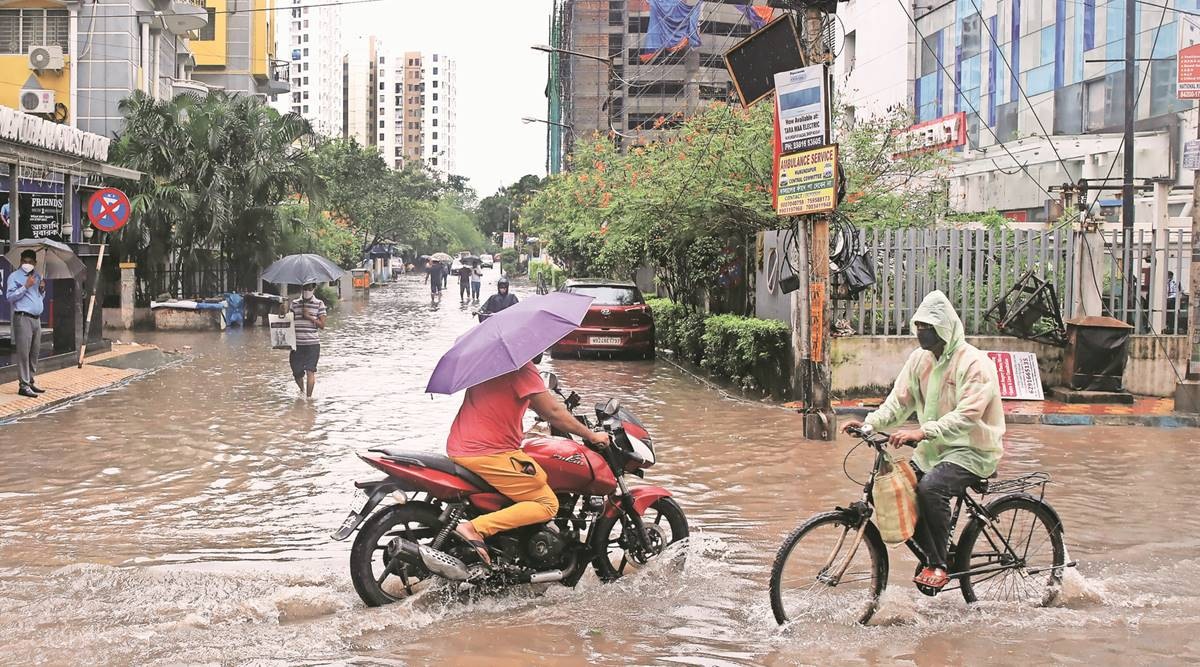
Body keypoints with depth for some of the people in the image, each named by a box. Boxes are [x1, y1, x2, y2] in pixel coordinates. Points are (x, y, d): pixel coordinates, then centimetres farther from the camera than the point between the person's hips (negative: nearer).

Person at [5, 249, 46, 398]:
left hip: (36, 318, 7)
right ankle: (23, 385, -8)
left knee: (35, 352, 9)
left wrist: (42, 289, 6)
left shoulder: (37, 276, 18)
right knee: (23, 352, -9)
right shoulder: (14, 276, -3)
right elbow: (10, 296, -12)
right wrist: (26, 286, -18)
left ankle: (30, 382, 17)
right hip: (23, 318, -7)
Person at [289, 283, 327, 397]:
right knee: (297, 372, 9)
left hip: (312, 343, -3)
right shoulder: (294, 303, 10)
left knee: (310, 371, -10)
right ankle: (302, 391, 37)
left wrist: (309, 317, -13)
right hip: (297, 344, 3)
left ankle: (309, 396, -5)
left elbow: (322, 325, -2)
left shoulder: (319, 304, 3)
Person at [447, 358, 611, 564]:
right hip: (489, 452, -10)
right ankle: (476, 528, -18)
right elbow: (552, 412, -12)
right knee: (547, 504, -5)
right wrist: (591, 436, -2)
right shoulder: (522, 367, -15)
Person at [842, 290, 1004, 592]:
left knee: (931, 487, -31)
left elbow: (966, 417, -28)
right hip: (934, 448, 8)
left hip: (973, 451, -8)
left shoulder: (974, 363, -18)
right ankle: (931, 552, 8)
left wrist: (922, 432, -39)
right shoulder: (920, 358, 4)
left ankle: (938, 565, -16)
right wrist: (869, 423, -15)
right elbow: (899, 401, 2)